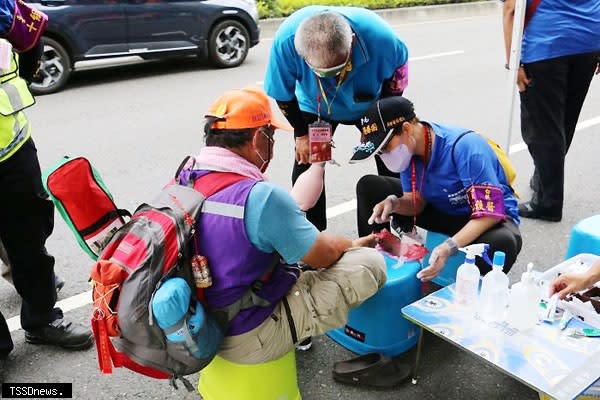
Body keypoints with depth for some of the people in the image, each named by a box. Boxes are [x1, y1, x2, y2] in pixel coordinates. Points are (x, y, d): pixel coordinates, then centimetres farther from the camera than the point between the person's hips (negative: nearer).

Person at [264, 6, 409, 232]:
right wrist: (302, 134, -12)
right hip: (314, 107, 0)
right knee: (306, 168, -8)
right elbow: (283, 94, -20)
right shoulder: (286, 40, -40)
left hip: (370, 106, 0)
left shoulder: (379, 36, -39)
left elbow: (398, 72, -14)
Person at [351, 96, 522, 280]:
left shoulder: (465, 147, -32)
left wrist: (449, 247, -45)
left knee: (503, 242, -43)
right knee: (369, 186, -4)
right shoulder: (407, 148, -11)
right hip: (442, 209, 6)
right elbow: (417, 203, -3)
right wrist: (394, 203, -26)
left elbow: (490, 212, -32)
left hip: (492, 216, -5)